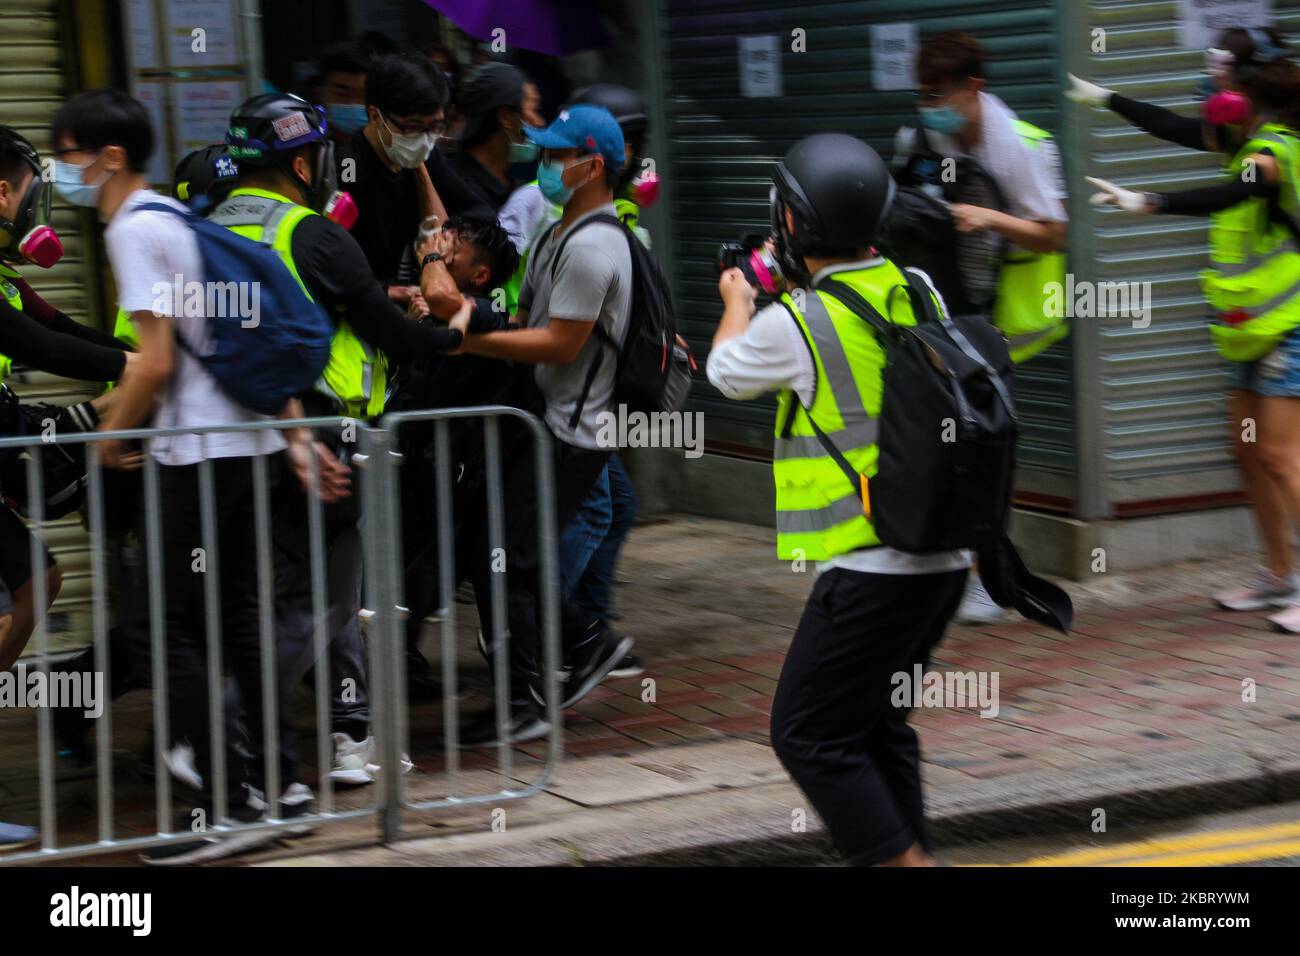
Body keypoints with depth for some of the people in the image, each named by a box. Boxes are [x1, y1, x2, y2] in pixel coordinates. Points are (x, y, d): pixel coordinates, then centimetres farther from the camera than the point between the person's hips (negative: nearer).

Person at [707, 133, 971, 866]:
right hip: (946, 557, 7)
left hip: (870, 566, -7)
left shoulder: (795, 324, -14)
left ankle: (901, 859, -4)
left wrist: (737, 301, 29)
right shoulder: (918, 295, 4)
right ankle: (910, 851, 22)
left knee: (810, 736, 2)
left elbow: (728, 371, 9)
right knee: (878, 724, 21)